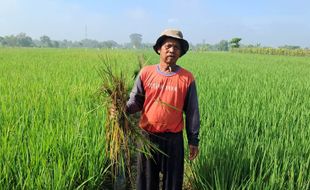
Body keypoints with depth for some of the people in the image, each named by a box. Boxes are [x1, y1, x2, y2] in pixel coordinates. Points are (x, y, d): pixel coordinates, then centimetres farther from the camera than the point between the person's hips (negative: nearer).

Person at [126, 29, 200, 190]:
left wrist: (193, 140, 2)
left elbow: (192, 112, -1)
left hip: (173, 139, -1)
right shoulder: (146, 73, -3)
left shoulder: (187, 78, -5)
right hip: (147, 136, 1)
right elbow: (135, 101, 1)